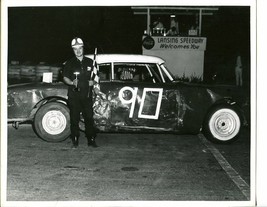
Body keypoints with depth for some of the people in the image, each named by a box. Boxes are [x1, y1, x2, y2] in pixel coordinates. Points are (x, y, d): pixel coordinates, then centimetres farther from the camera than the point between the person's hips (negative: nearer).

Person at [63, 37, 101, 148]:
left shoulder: (90, 62, 11)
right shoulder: (70, 63, 5)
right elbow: (65, 78, 6)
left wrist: (95, 84, -2)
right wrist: (72, 83, -13)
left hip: (87, 94, 1)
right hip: (74, 94, -1)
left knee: (89, 117, 0)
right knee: (74, 118, 2)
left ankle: (91, 139, 6)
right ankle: (75, 140, 11)